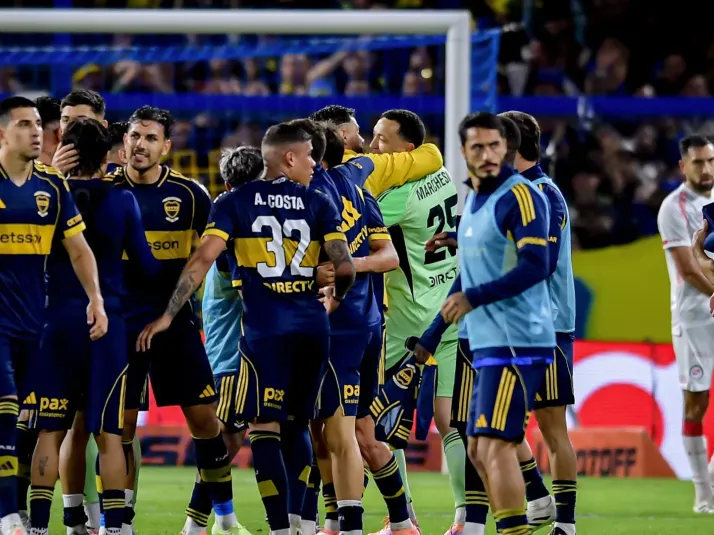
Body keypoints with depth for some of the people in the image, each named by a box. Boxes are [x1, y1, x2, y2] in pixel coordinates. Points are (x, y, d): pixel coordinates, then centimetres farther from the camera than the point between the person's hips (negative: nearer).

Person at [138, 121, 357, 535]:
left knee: (265, 429, -3)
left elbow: (204, 259, -6)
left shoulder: (236, 202, 4)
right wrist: (337, 299, 22)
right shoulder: (319, 203, 7)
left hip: (265, 330, -3)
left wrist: (168, 315, -2)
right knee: (298, 426, 16)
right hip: (313, 330, 3)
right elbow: (345, 268, -1)